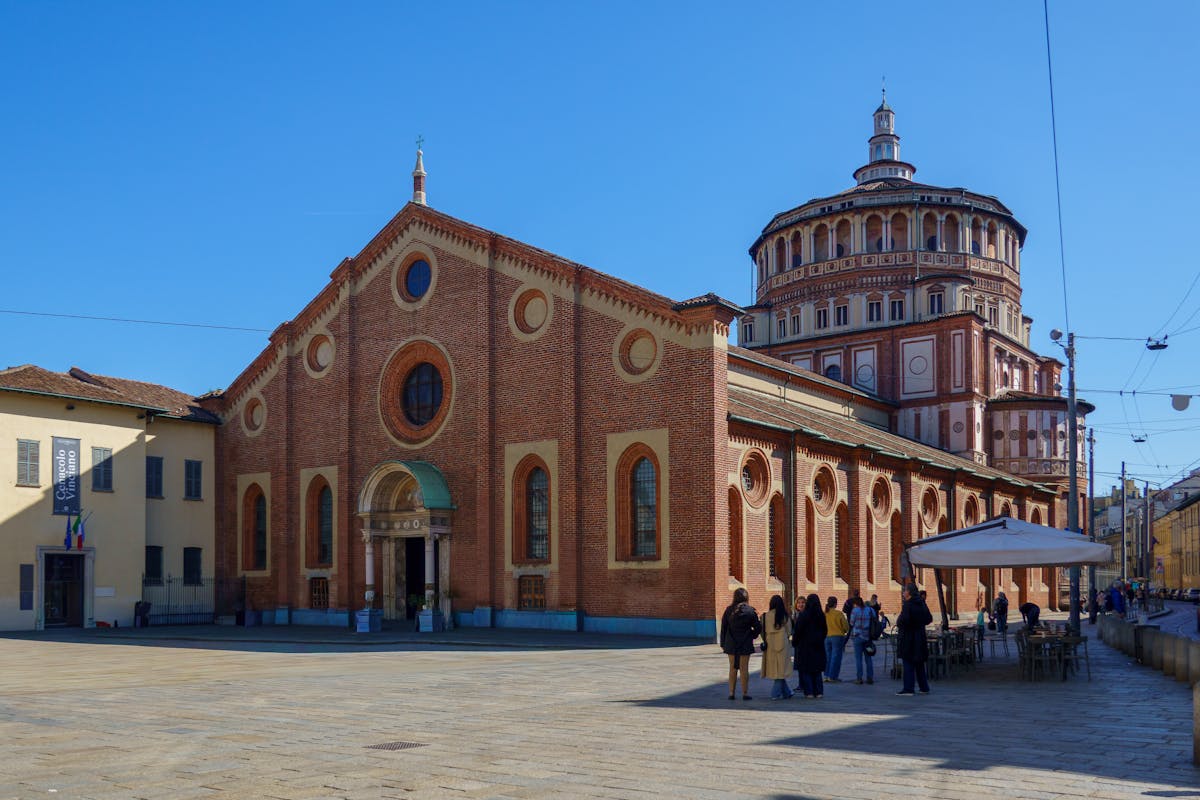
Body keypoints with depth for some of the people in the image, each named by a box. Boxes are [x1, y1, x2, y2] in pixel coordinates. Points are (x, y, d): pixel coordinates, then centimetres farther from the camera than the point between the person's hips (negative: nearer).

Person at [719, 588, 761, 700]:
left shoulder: (729, 610, -1)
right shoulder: (750, 611, -6)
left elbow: (723, 627, 2)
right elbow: (758, 627, -5)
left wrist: (723, 643, 8)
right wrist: (752, 636, 12)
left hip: (731, 643, 2)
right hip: (745, 644, -2)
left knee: (732, 668, 9)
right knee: (744, 668, 3)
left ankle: (731, 692, 9)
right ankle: (745, 693, 4)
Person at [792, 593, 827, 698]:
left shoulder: (803, 615, -13)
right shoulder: (821, 616, 1)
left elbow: (797, 631, -10)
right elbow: (825, 631, 10)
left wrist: (794, 642, 3)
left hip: (805, 646, -5)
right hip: (818, 646, 5)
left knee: (806, 670, 3)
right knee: (817, 670, 12)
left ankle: (809, 692, 0)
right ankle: (818, 691, 11)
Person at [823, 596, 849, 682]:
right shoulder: (839, 613, -12)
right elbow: (846, 626, -4)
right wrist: (844, 631, 18)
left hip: (826, 637, 4)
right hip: (838, 636, -4)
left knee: (828, 656, 14)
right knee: (836, 656, 3)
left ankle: (827, 675, 15)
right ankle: (832, 676, 2)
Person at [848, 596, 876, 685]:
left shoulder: (855, 610, -10)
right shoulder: (871, 610, 3)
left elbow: (851, 623, -4)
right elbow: (875, 620, 9)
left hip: (858, 636, -4)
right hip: (868, 636, 4)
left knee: (858, 658, 0)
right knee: (868, 657, 11)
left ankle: (859, 678, 0)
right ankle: (870, 677, 12)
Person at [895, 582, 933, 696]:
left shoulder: (907, 605, -17)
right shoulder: (922, 603, 7)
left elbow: (904, 620, -26)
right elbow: (929, 618, 12)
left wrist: (898, 622, -6)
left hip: (908, 637, -8)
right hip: (920, 637, 8)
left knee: (908, 663, -4)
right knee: (919, 664, 15)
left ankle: (908, 688, -4)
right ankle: (924, 687, 20)